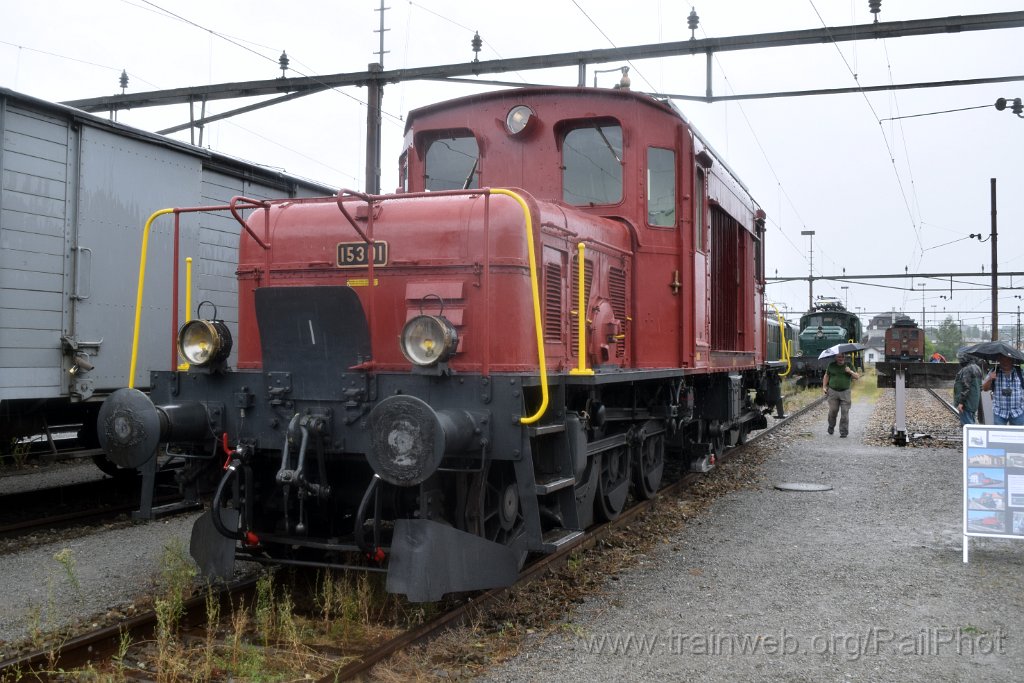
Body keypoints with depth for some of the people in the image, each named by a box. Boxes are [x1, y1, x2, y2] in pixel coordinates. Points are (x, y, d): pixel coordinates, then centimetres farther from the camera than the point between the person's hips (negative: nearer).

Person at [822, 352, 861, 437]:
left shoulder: (849, 365, 6)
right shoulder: (831, 365, 7)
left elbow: (857, 377, 3)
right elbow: (826, 376, 16)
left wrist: (850, 372, -15)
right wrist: (824, 387, 8)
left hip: (845, 392, 0)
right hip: (833, 392, 0)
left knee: (845, 412, -4)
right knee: (833, 411, 1)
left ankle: (844, 432, 2)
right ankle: (831, 427, 26)